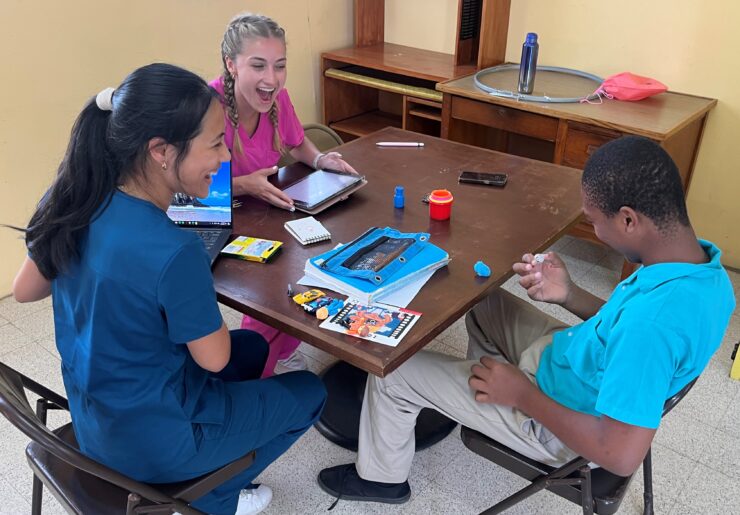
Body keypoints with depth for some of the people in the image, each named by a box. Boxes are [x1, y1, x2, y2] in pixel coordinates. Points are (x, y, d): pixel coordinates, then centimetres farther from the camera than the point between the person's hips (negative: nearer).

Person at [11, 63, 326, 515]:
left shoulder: (74, 204, -12)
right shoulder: (173, 251, -35)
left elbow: (24, 290, 4)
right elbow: (213, 358, -19)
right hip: (152, 440, -7)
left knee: (253, 347, 26)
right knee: (309, 393, 14)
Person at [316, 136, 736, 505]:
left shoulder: (653, 322, -40)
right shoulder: (703, 263, -11)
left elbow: (621, 456, -36)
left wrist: (521, 394, -25)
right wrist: (569, 295, -9)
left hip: (554, 420, -8)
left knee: (391, 373, -1)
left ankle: (381, 477, 28)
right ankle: (482, 377, 47)